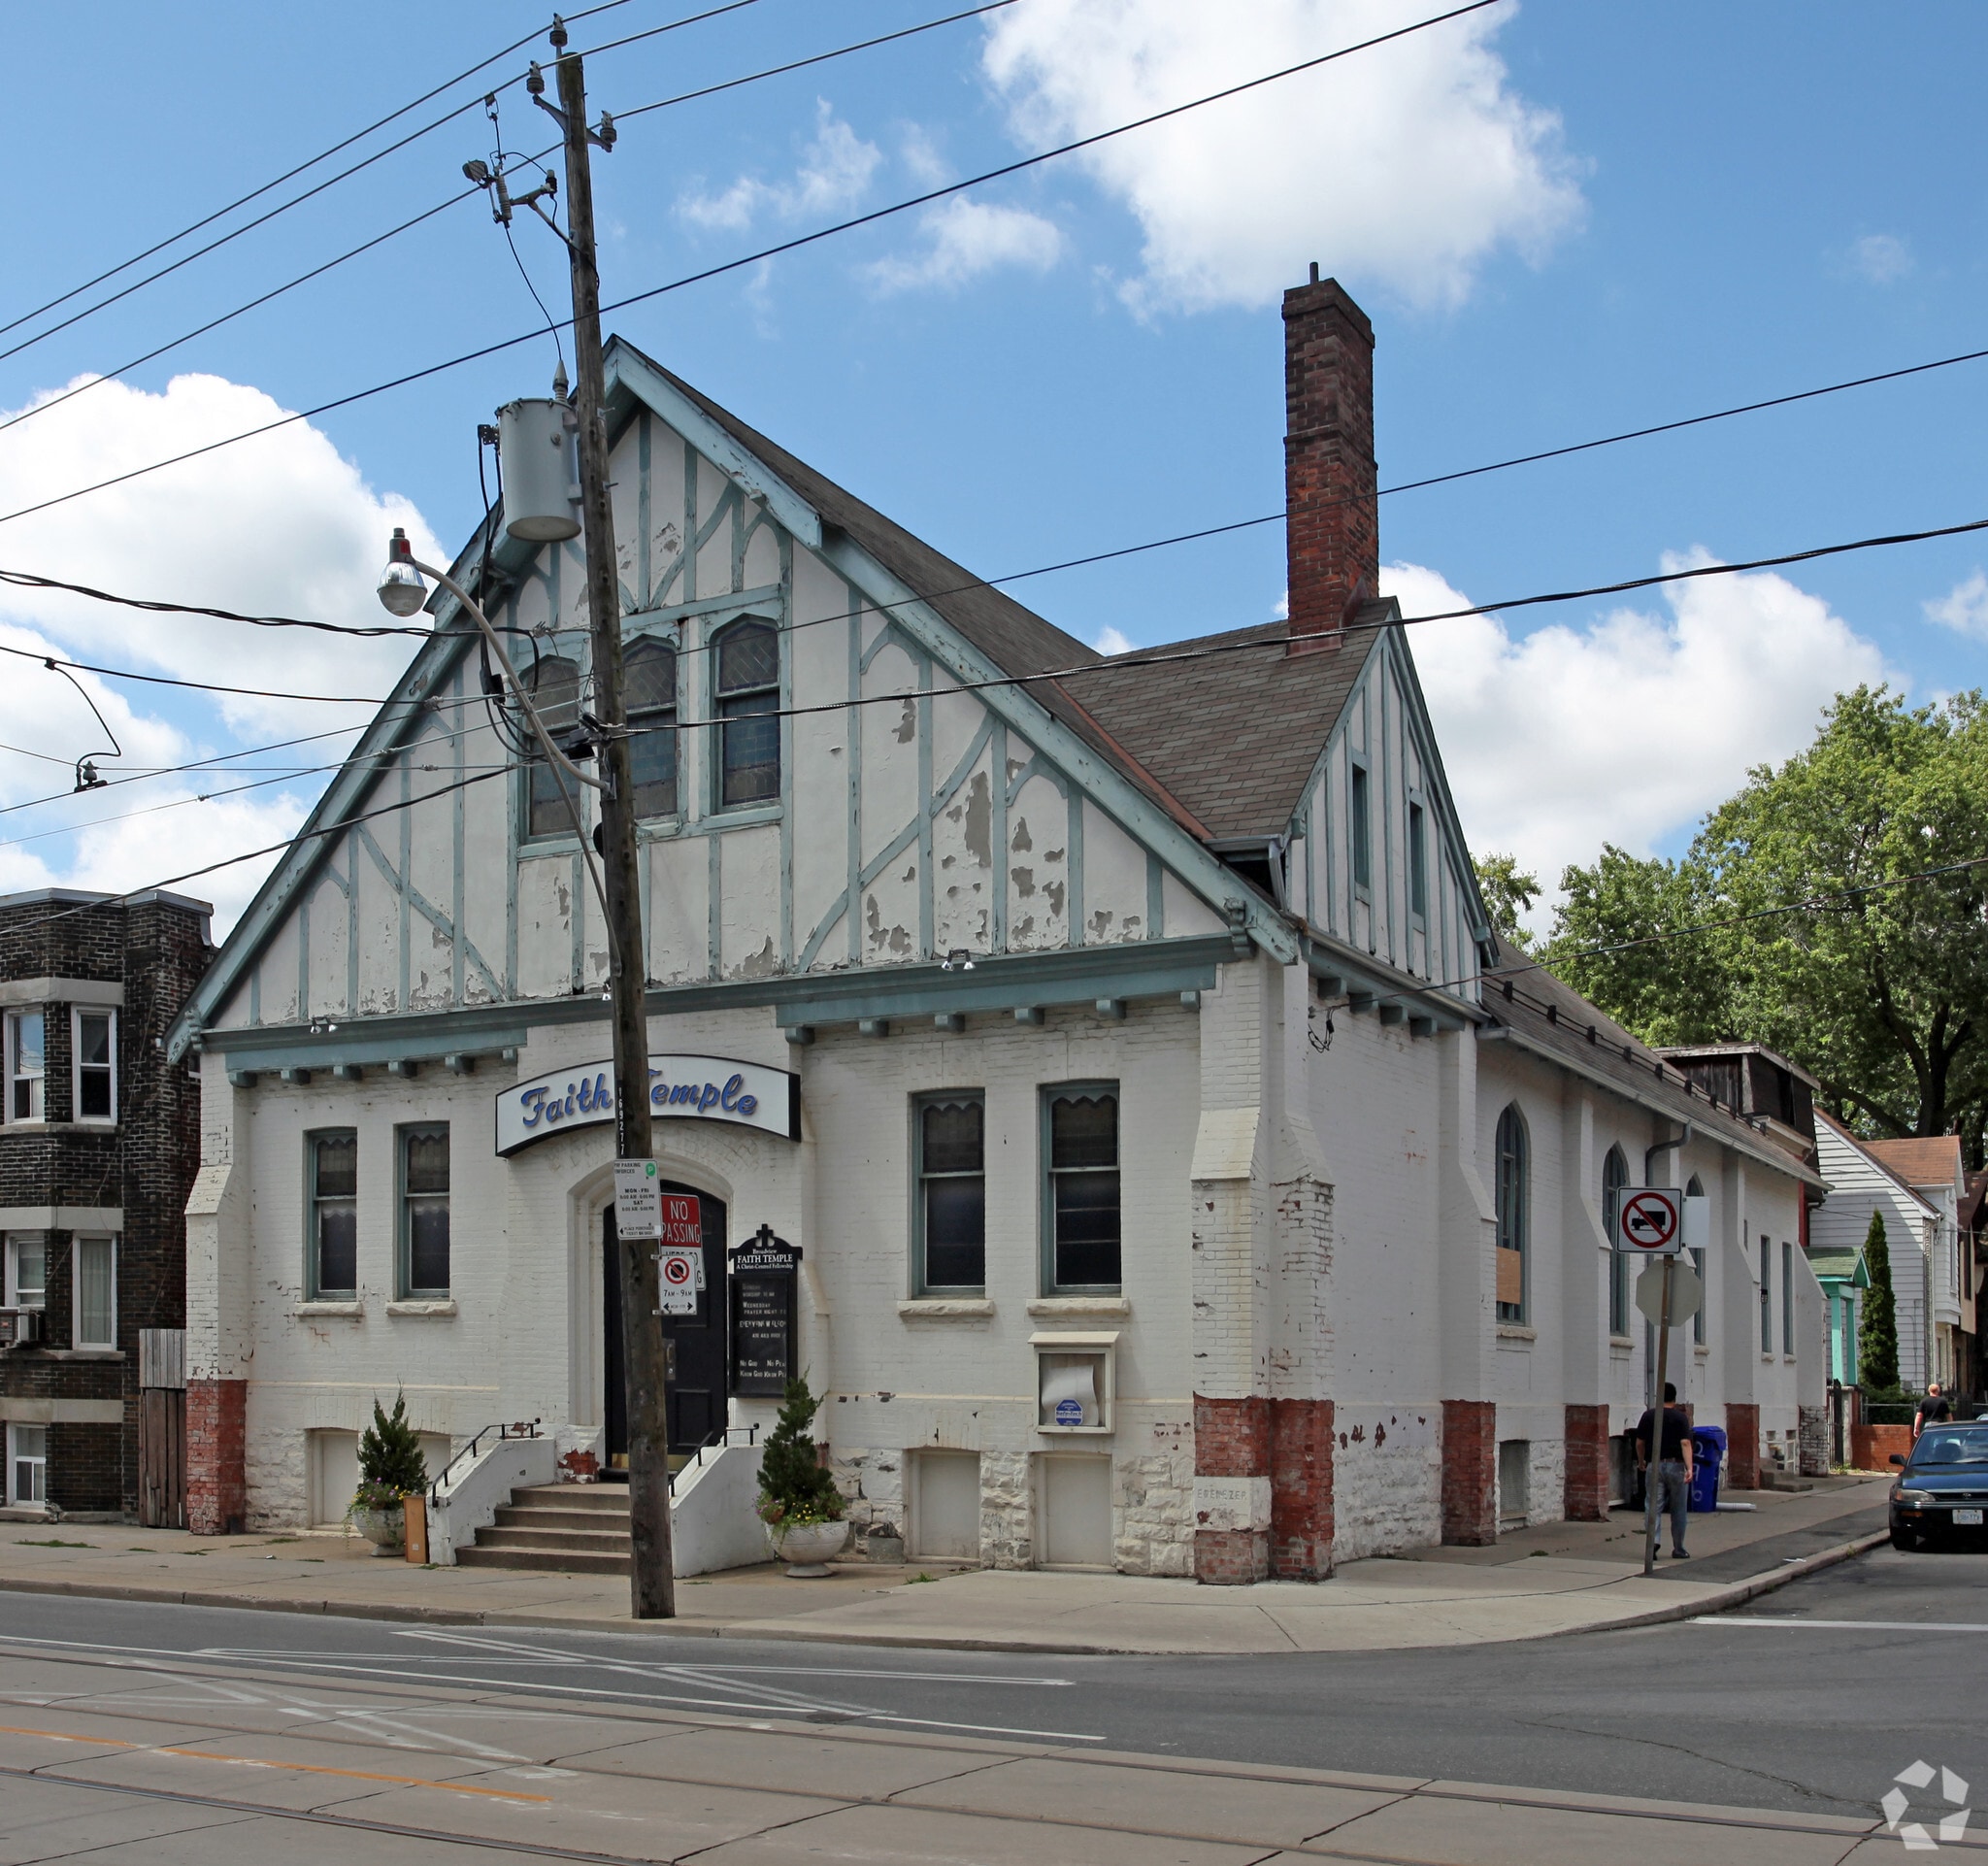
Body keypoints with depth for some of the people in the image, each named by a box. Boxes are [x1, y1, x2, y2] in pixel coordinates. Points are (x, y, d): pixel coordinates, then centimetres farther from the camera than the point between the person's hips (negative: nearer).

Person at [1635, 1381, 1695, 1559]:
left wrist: (1641, 1461, 26)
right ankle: (1678, 1549, 18)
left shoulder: (1648, 1416, 3)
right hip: (1676, 1465, -1)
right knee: (1678, 1511, 10)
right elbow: (1685, 1443, -14)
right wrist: (1689, 1468, -20)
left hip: (1654, 1466, 1)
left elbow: (1639, 1443, 9)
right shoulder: (1681, 1417, -3)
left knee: (1654, 1507, -1)